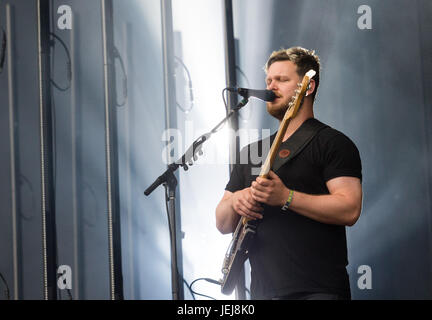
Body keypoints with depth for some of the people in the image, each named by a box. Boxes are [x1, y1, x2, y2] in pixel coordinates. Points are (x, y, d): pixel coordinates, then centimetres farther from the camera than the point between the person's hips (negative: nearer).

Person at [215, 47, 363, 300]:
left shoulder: (333, 143, 0)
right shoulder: (252, 151, 19)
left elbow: (350, 210, -14)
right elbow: (223, 224, 18)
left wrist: (285, 197, -21)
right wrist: (234, 202, -4)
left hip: (317, 289, -6)